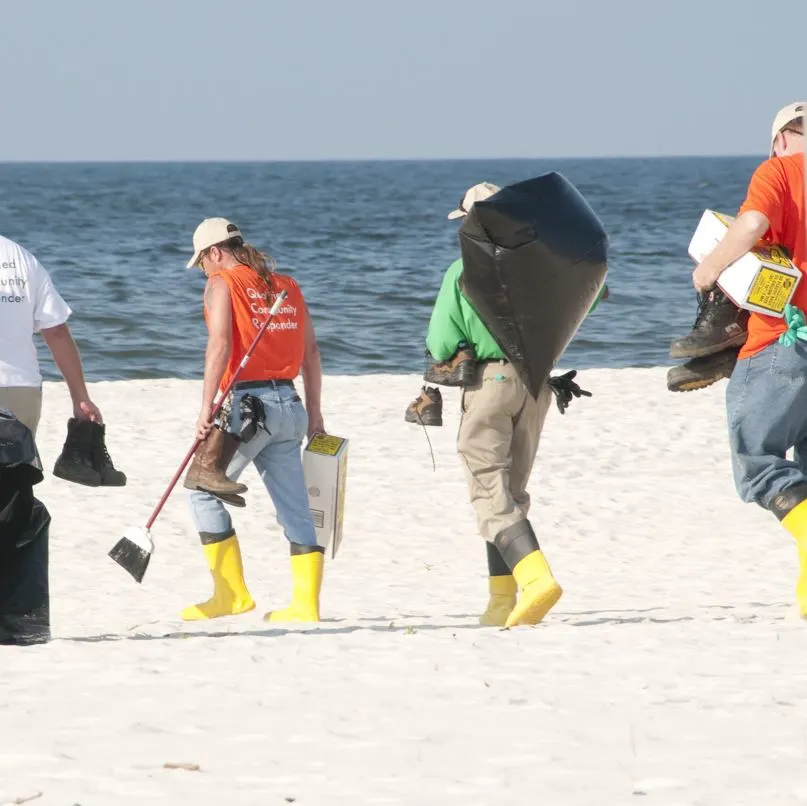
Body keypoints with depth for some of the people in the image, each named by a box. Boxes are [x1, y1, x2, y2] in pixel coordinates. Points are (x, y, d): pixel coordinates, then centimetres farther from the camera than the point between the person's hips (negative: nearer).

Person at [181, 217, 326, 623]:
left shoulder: (222, 284, -2)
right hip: (289, 403, 7)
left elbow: (220, 344, -15)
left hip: (248, 403, -7)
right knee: (294, 508, 8)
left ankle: (232, 594, 3)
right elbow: (310, 352, 16)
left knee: (203, 491, 6)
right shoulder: (287, 286, 17)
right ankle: (306, 603, 4)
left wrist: (207, 407, -17)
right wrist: (313, 413, 21)